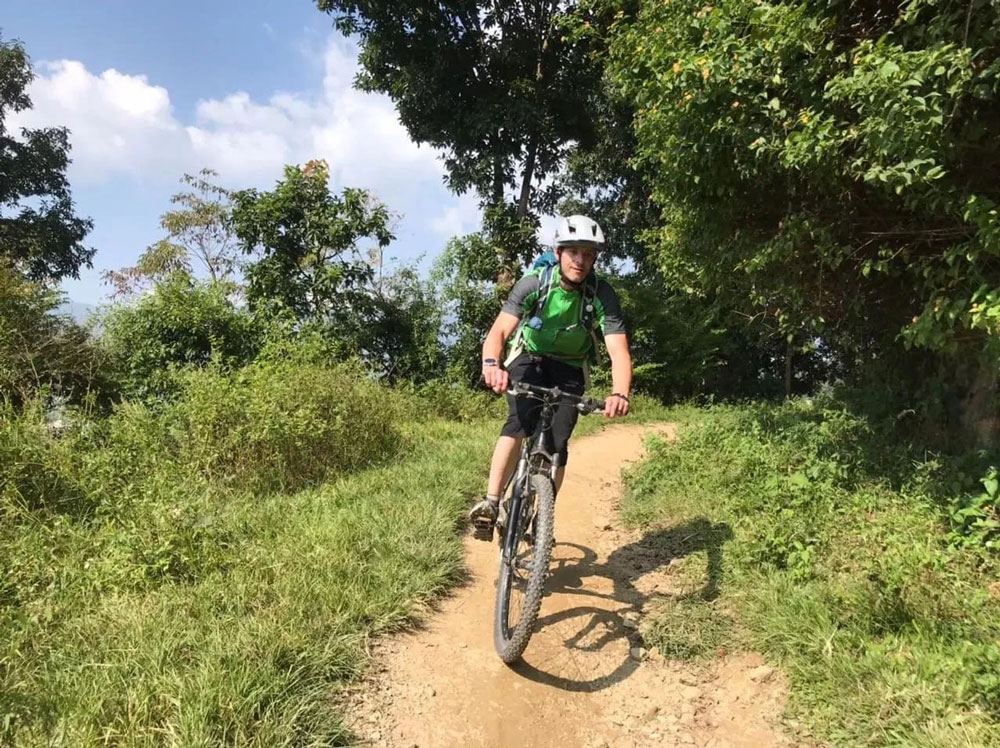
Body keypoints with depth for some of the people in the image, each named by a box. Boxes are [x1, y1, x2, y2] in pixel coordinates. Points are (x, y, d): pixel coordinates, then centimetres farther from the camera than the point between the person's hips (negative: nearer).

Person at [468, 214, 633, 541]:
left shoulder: (603, 294, -22)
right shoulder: (534, 282, -24)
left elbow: (618, 349, -30)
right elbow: (499, 331, -32)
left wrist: (620, 394, -50)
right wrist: (491, 364, -55)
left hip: (569, 370, 1)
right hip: (530, 359, -1)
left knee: (557, 443, -9)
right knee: (519, 421, -29)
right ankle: (491, 504, -27)